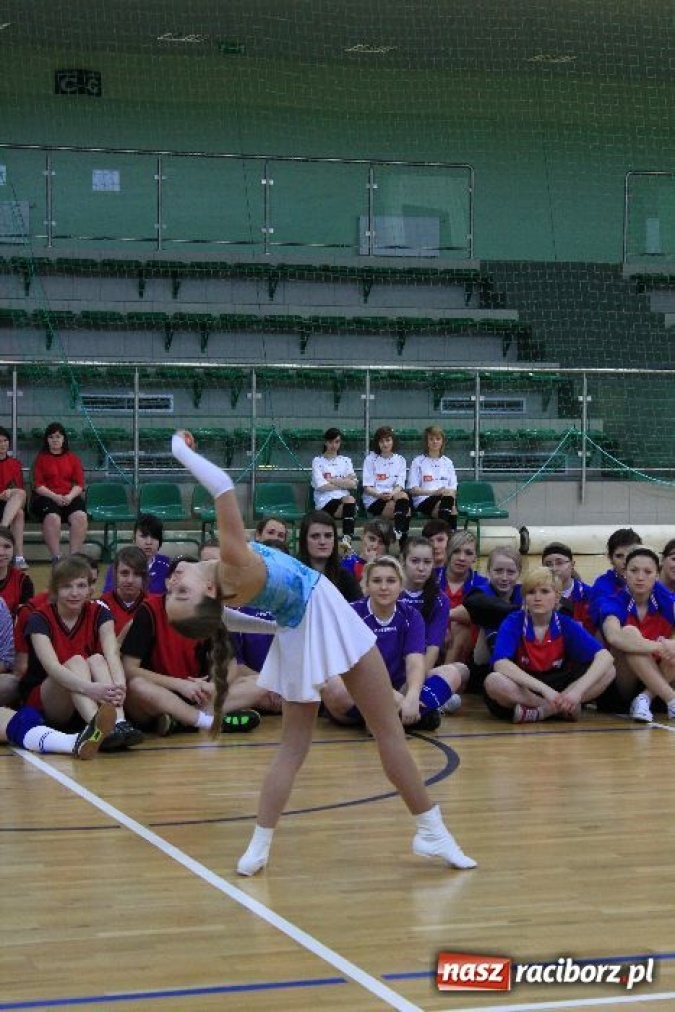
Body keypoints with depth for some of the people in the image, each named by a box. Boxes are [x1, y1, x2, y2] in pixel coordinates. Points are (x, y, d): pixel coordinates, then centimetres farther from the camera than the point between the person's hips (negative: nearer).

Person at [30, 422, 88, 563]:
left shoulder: (73, 458, 14)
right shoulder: (41, 458, 9)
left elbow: (79, 484, 8)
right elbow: (38, 485, 1)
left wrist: (70, 496, -13)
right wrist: (55, 496, -15)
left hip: (70, 497, 2)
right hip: (47, 497, -2)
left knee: (80, 516, -31)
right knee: (52, 517, -36)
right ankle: (56, 557, -31)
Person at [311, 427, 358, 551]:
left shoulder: (346, 461, 22)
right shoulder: (318, 461, 11)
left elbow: (353, 484, 5)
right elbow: (321, 486, -5)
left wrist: (331, 480, -1)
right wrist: (343, 483, -1)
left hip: (344, 499, 3)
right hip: (325, 501, -3)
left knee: (350, 499, -34)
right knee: (349, 500, -35)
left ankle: (347, 539, -46)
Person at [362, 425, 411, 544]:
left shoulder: (400, 460, 16)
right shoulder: (370, 459, 7)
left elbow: (400, 485, 3)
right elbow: (367, 487, -1)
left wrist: (392, 494, -20)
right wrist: (379, 494, -23)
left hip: (395, 496, 3)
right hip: (374, 500, -3)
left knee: (404, 496, -35)